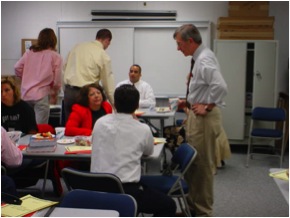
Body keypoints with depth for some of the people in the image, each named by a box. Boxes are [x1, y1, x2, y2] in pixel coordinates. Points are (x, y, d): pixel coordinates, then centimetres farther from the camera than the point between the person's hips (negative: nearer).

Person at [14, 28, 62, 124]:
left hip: (25, 94, 5)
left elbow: (17, 68, 4)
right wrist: (54, 95, 17)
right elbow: (57, 80, 0)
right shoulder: (55, 56, 0)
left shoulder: (29, 52, 10)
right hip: (41, 94, -5)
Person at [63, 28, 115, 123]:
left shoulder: (77, 47, 10)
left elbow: (65, 68, 11)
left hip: (68, 92, 5)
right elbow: (108, 82, 0)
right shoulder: (103, 55, -3)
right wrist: (114, 104, 9)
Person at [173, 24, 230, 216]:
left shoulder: (204, 60, -20)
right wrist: (188, 102, 12)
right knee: (193, 163, 18)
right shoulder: (200, 58, 11)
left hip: (204, 118, -10)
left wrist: (207, 107, -22)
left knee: (203, 164, 2)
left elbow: (221, 87, -32)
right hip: (197, 116, 10)